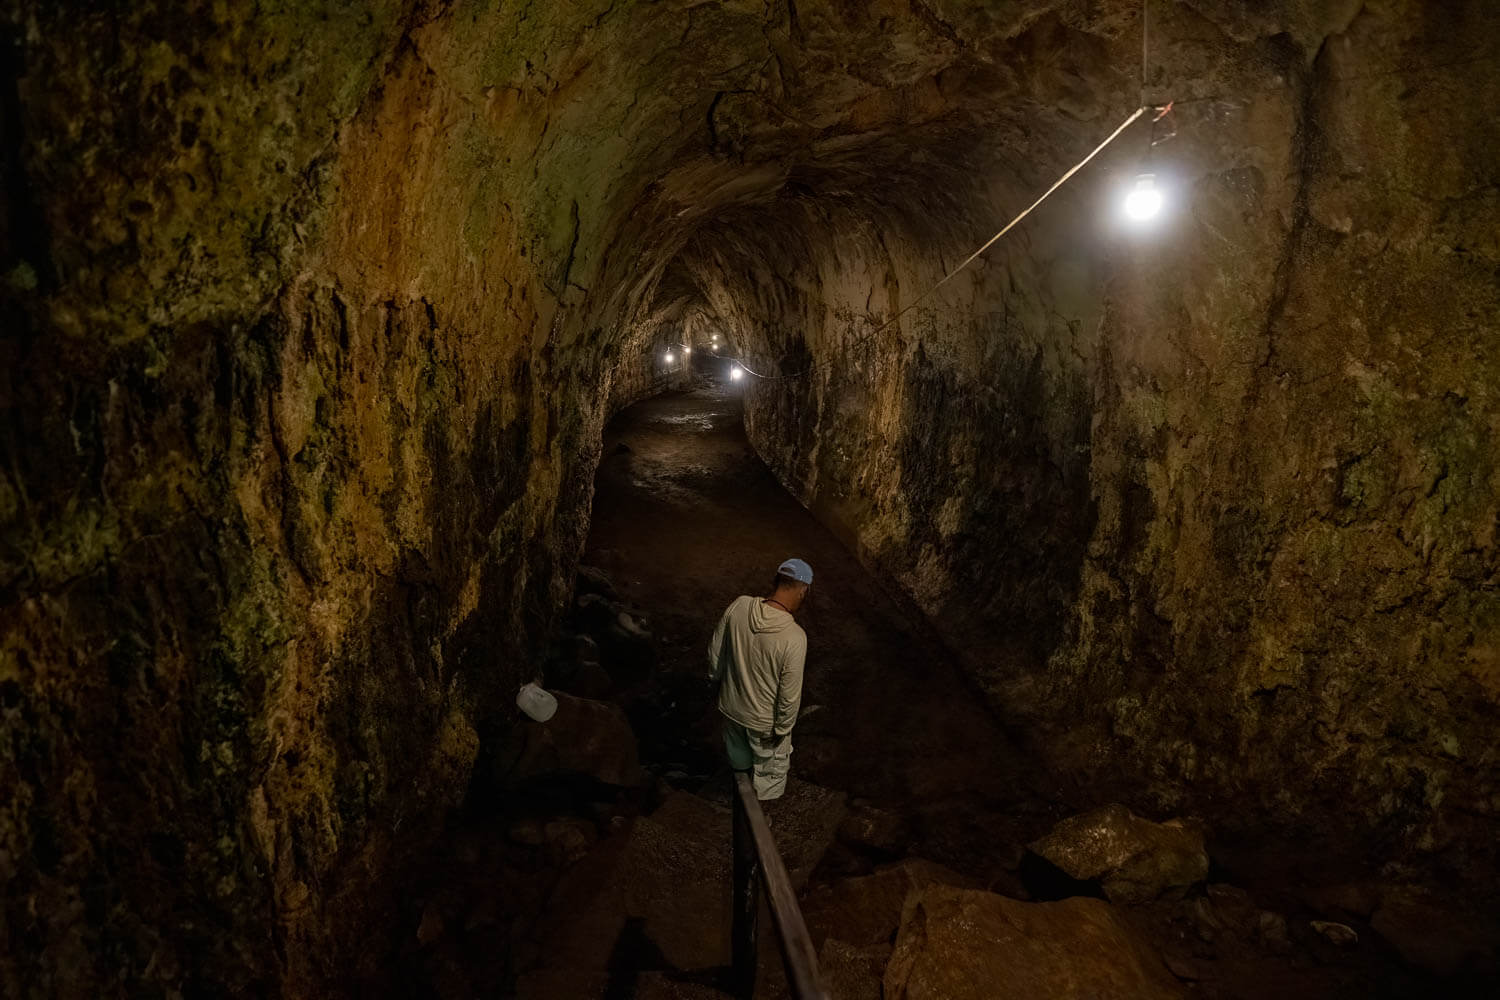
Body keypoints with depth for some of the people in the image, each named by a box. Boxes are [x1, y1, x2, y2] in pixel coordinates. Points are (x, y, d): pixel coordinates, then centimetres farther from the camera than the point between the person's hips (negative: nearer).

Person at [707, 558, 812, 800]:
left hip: (730, 705, 6)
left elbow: (715, 649, -4)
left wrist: (716, 677, 15)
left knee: (739, 758, 35)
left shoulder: (738, 606, -20)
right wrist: (782, 728, -7)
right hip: (763, 719, -5)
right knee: (770, 768, 26)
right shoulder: (794, 637, -33)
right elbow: (790, 694, -24)